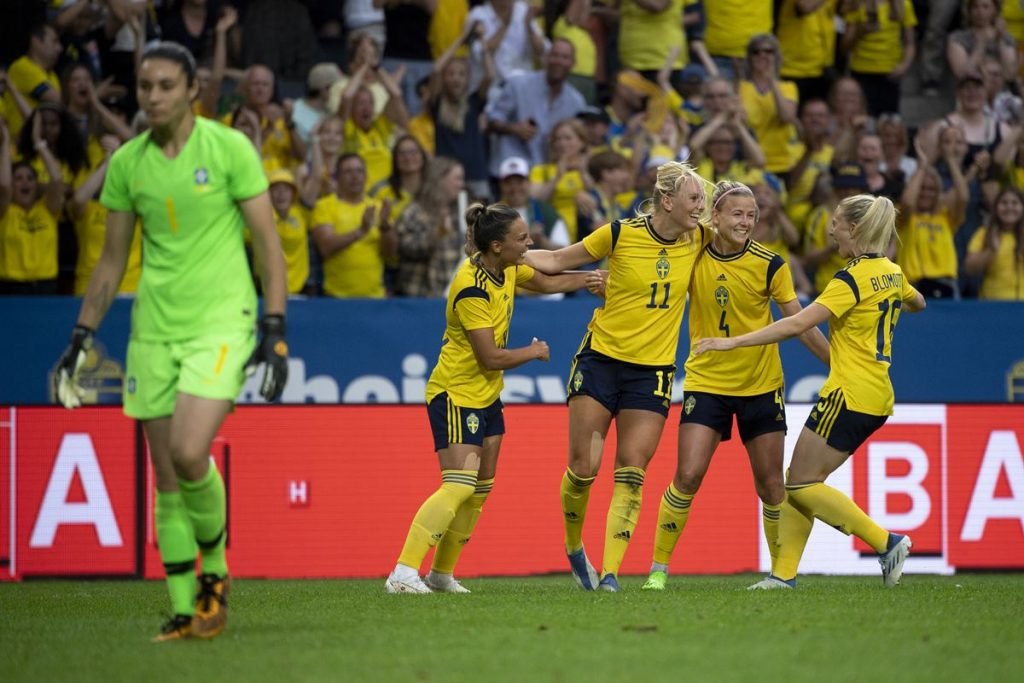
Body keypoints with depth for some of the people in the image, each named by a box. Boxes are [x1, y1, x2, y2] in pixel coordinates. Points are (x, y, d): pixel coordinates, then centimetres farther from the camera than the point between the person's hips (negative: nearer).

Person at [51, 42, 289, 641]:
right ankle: (186, 610, 8)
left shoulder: (229, 148, -5)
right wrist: (83, 335, 11)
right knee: (166, 479, 2)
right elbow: (112, 260, 16)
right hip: (153, 328, 5)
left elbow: (268, 240, -3)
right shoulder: (127, 163, 7)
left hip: (222, 321, -4)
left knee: (189, 452, -21)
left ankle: (216, 567, 5)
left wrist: (276, 328, -9)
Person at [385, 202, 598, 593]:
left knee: (479, 491, 9)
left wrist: (592, 278, 15)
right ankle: (403, 573, -25)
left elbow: (546, 283, 24)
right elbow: (492, 357, -24)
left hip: (486, 394, 9)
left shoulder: (507, 269, 1)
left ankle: (441, 574, 18)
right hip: (455, 394, -9)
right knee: (459, 485, -20)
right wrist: (534, 352, -8)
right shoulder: (471, 289, -26)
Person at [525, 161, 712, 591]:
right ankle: (574, 548, 22)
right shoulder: (620, 234, -9)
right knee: (584, 467, -3)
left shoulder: (698, 239, 0)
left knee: (630, 475, -6)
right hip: (601, 358, -2)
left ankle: (610, 572, -6)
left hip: (653, 370, 2)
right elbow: (556, 261, 3)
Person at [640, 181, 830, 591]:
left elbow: (799, 323, -3)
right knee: (687, 476, -11)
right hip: (706, 382, 0)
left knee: (770, 484, 3)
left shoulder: (769, 264, -9)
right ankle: (659, 567, 0)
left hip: (761, 386, 0)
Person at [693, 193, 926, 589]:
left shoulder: (854, 278, -15)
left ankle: (886, 543, -9)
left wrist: (733, 342, -21)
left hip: (850, 393, -9)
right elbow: (916, 303, 34)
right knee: (801, 482, 10)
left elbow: (797, 324, -22)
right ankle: (784, 573, 5)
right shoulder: (892, 273, 10)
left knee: (802, 484, -4)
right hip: (877, 397, 9)